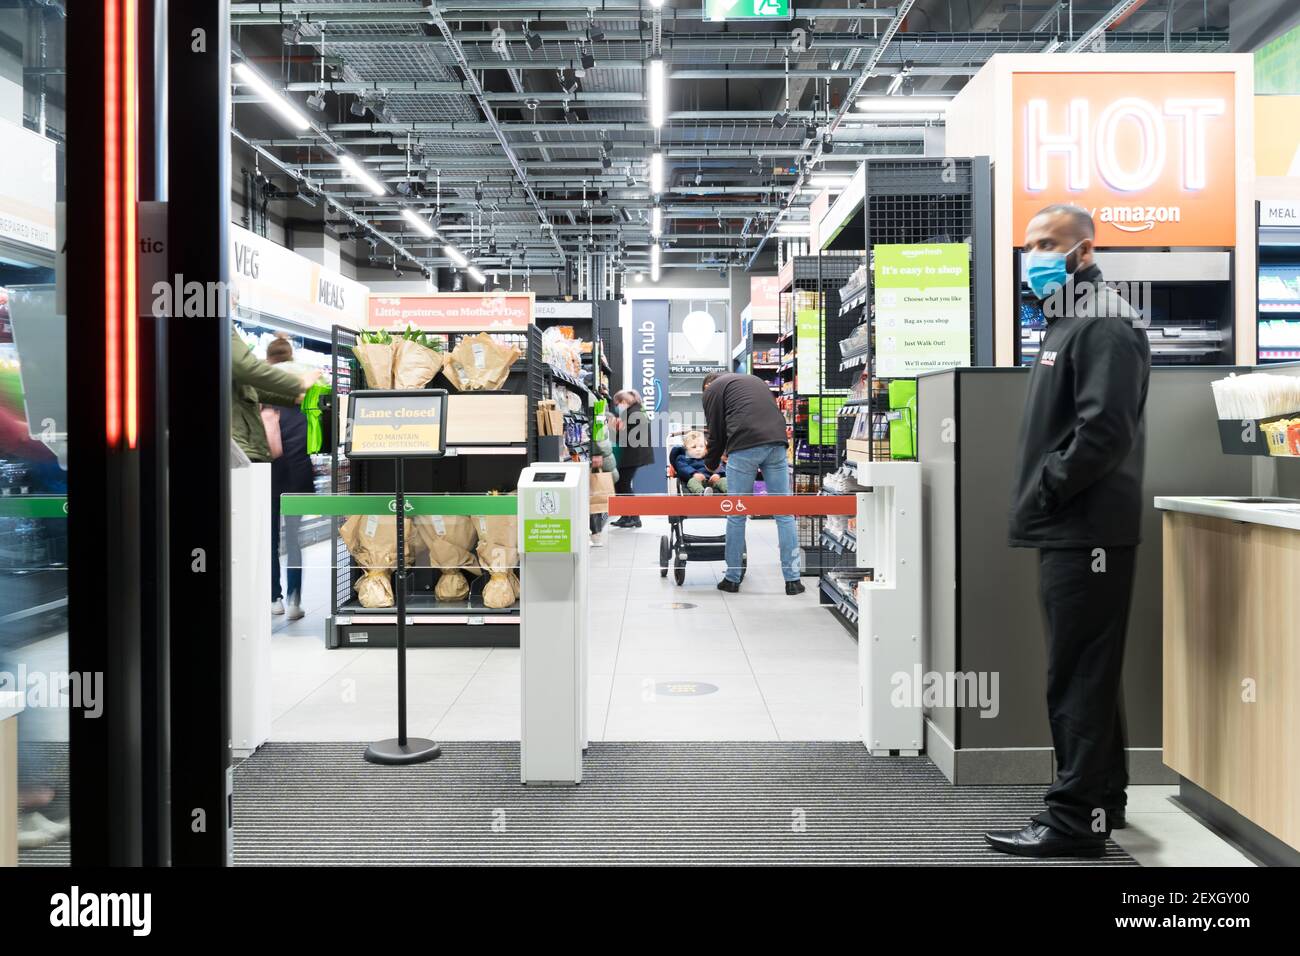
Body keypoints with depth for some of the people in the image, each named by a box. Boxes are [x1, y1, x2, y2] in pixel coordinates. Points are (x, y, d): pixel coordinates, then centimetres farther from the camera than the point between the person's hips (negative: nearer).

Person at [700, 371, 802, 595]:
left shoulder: (713, 388, 16)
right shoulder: (754, 380, 34)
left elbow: (716, 431, 11)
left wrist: (710, 466, 26)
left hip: (745, 446, -4)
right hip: (776, 442, 5)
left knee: (736, 515, 6)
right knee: (784, 513, 6)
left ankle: (732, 578, 14)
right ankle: (792, 580, 4)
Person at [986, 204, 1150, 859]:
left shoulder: (1102, 324, -12)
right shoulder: (1068, 322, 21)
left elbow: (1105, 429, -24)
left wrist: (1045, 492, -15)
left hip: (1087, 532, -10)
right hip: (1070, 530, 10)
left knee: (1078, 676, -5)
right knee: (1083, 671, 17)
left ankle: (1077, 817, 2)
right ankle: (1102, 795, 30)